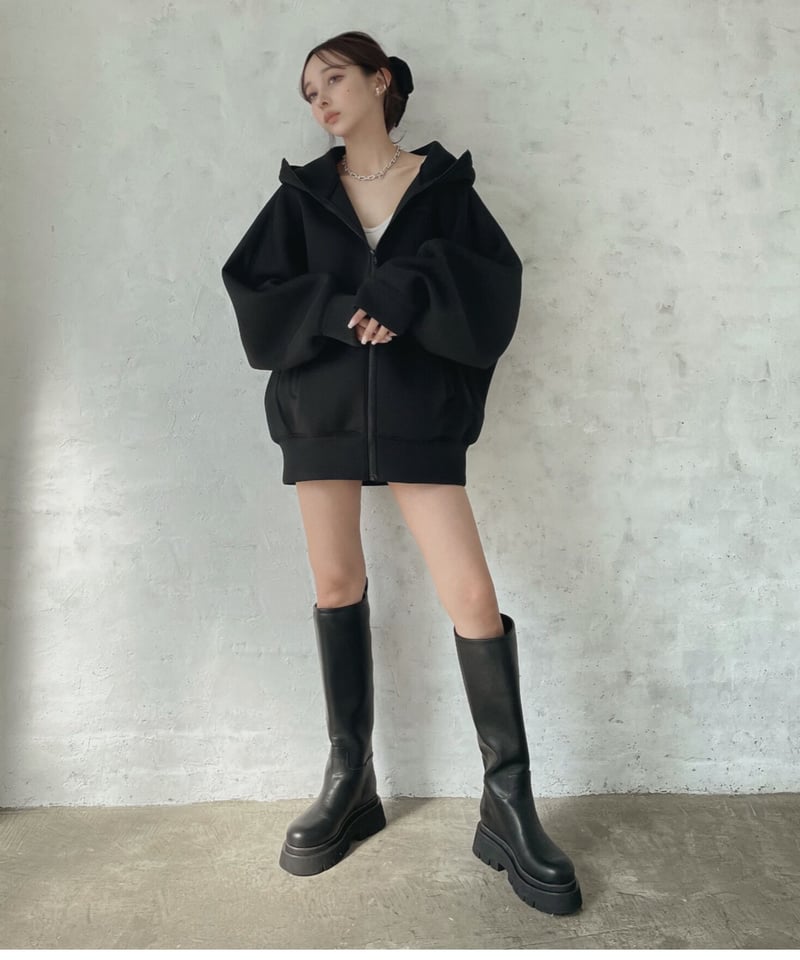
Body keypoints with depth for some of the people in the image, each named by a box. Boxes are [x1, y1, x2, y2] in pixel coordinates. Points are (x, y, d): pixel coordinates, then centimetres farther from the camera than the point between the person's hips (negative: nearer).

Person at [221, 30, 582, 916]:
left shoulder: (444, 183, 9)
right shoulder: (301, 192, 13)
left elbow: (496, 284, -2)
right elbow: (252, 294, 4)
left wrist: (411, 287, -18)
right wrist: (340, 310, -12)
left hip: (419, 410, -2)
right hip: (320, 406, 3)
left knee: (472, 595, -10)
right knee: (336, 584, 4)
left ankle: (508, 803, 3)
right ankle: (350, 780, 19)